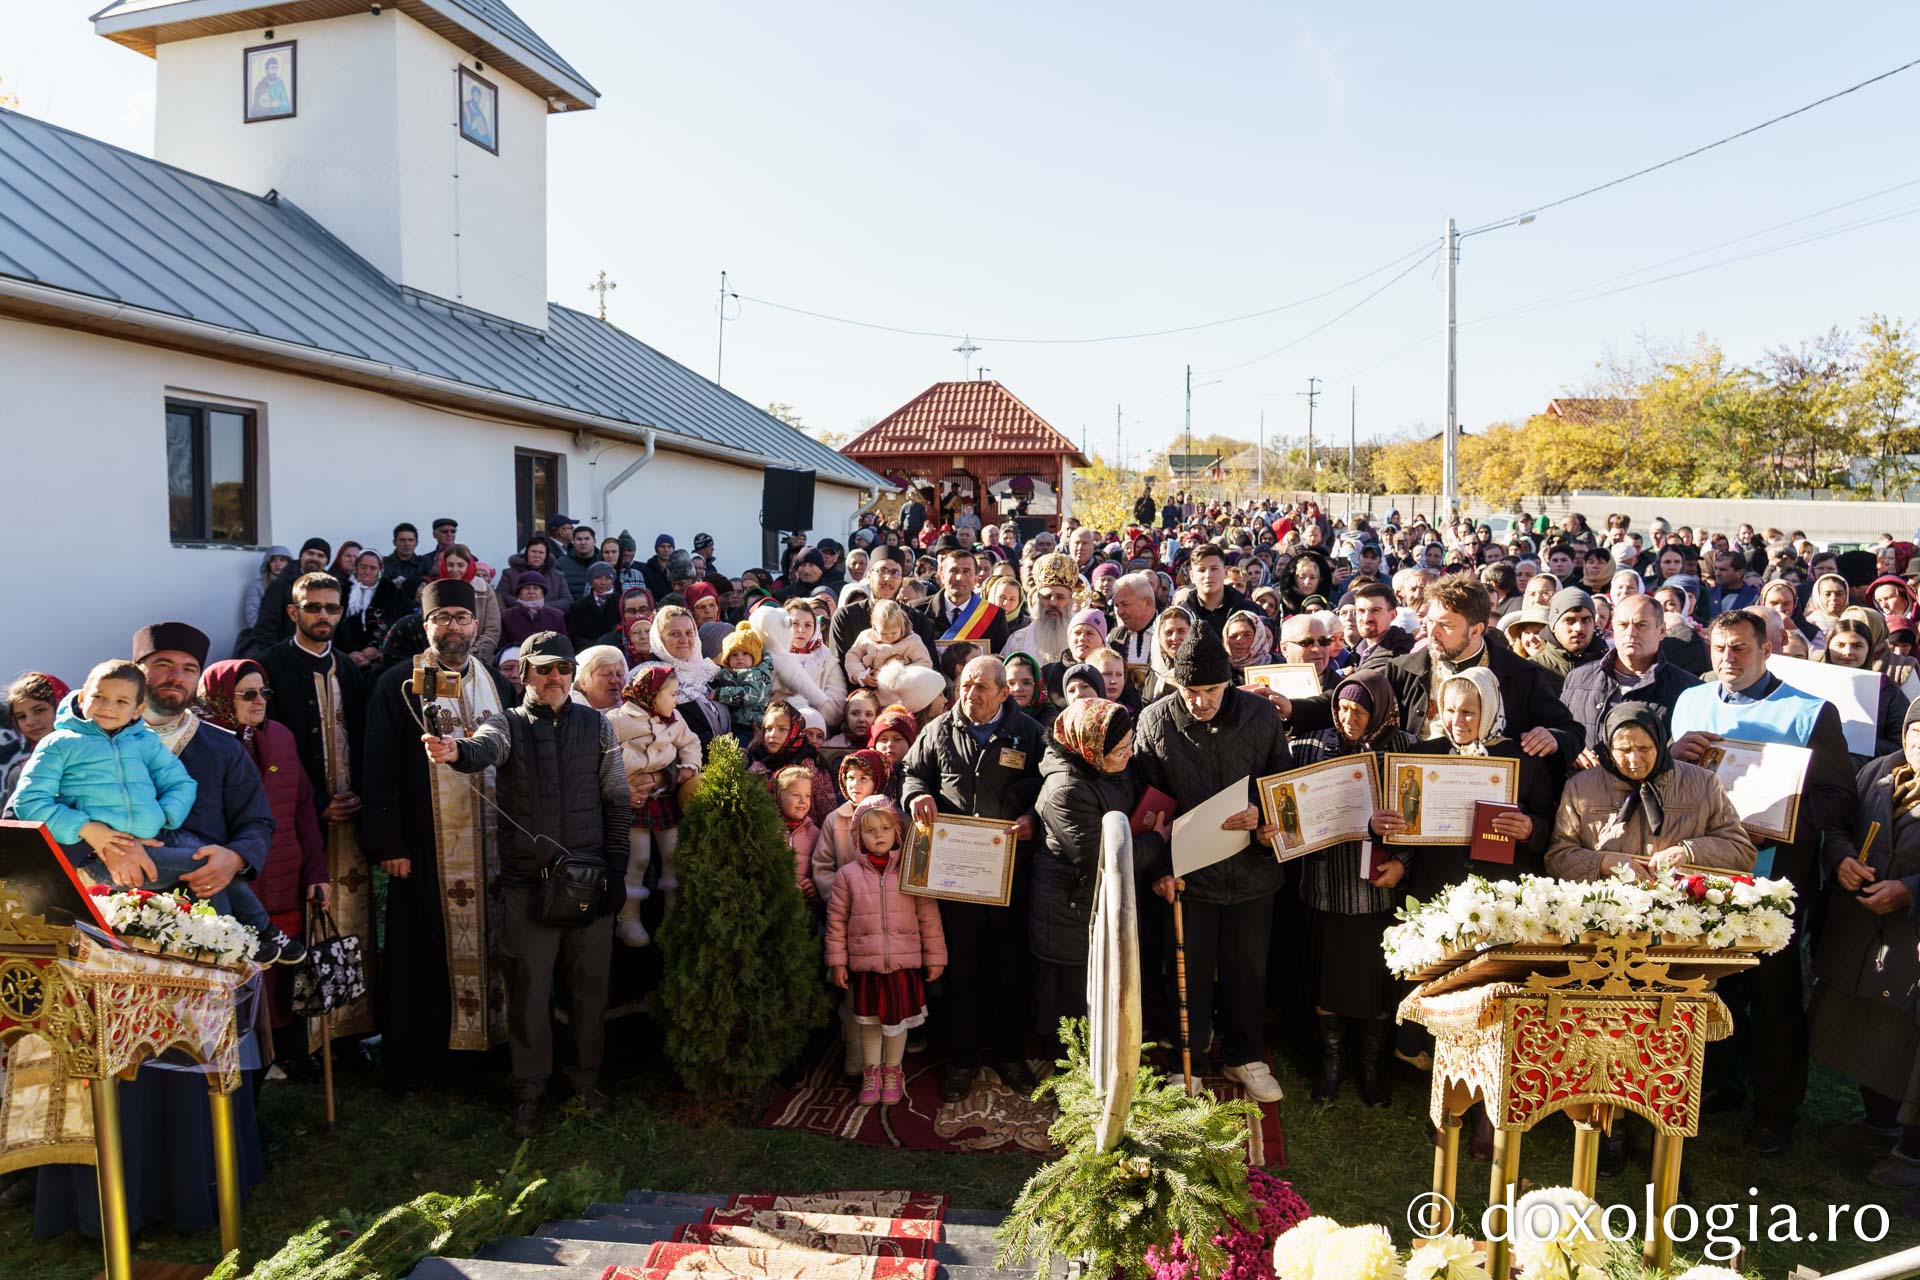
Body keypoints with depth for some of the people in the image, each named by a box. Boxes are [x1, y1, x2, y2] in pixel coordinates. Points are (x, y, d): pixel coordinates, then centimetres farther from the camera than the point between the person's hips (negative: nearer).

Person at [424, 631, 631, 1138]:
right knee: (528, 987, 5)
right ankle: (531, 1090, 20)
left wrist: (615, 869, 2)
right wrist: (457, 751, -46)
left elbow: (618, 801, 9)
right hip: (527, 881, -1)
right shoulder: (507, 725, 3)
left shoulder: (597, 726, 8)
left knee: (590, 982, 10)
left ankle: (587, 1076, 28)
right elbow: (486, 748, -22)